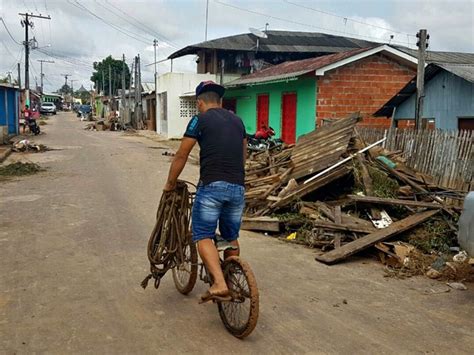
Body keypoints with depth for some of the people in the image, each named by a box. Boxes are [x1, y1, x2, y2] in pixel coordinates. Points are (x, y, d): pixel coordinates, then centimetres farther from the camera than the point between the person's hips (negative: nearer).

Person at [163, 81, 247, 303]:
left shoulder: (200, 120, 1)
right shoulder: (237, 120, 18)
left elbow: (181, 156, 2)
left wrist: (170, 183, 14)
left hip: (212, 186, -5)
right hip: (237, 187, 6)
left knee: (203, 236, -2)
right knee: (231, 238, 17)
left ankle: (219, 284, -18)